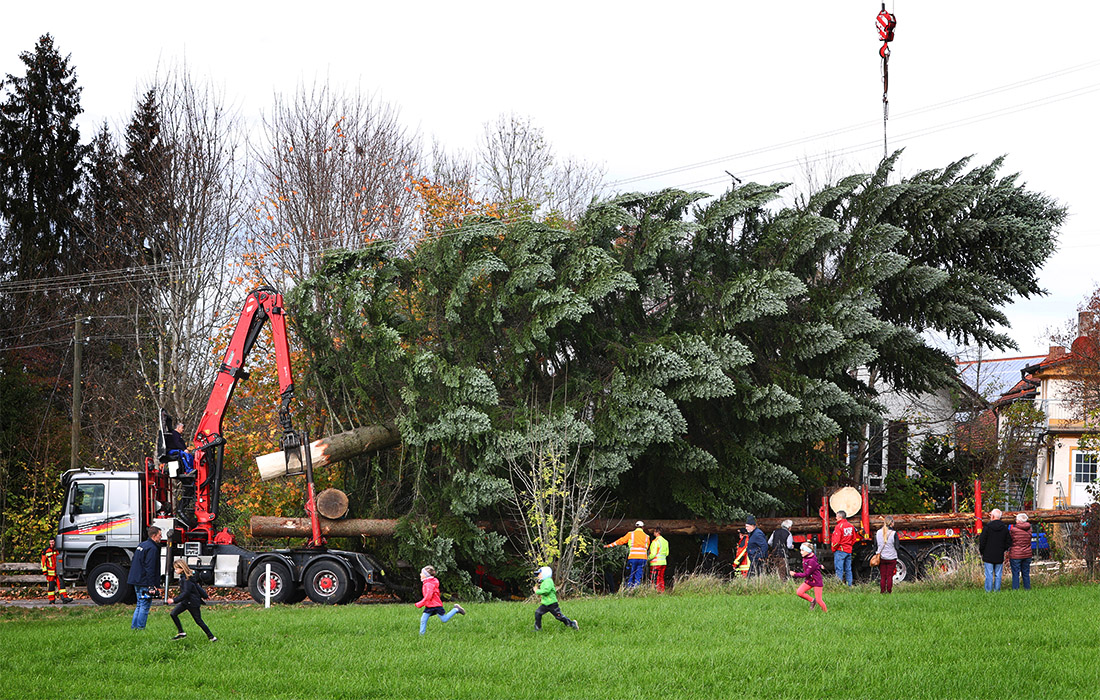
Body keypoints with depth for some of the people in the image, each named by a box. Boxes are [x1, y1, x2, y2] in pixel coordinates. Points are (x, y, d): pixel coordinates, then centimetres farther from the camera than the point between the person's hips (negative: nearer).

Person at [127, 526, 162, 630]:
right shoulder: (152, 548, -15)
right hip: (144, 583, -9)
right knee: (144, 606, -4)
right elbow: (150, 569, -20)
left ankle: (133, 627, 15)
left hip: (136, 581, 9)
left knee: (140, 605, 15)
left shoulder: (141, 545, 16)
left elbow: (133, 564, 22)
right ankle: (140, 627, -4)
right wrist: (151, 586, -20)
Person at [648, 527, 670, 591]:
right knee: (661, 578, 13)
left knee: (655, 579, -4)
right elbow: (667, 553, 15)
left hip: (656, 563, -8)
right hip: (663, 562, 8)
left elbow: (653, 554, -19)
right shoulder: (665, 541, 9)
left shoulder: (655, 541, -15)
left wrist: (648, 558, -4)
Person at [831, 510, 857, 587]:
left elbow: (836, 541, -18)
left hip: (840, 550, -7)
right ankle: (849, 585, 13)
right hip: (849, 551, 7)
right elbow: (854, 539, 15)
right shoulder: (851, 526, 8)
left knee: (839, 569, -5)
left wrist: (833, 549, -4)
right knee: (848, 569, 11)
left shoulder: (839, 526, -15)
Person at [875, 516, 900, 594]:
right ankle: (889, 591, 3)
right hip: (891, 558, -3)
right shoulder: (893, 533, -9)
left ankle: (882, 591, 6)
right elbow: (896, 546, -6)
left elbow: (875, 546, 6)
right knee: (889, 576, 3)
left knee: (882, 576, 7)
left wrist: (877, 555, 14)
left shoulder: (878, 533, 2)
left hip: (881, 557, 3)